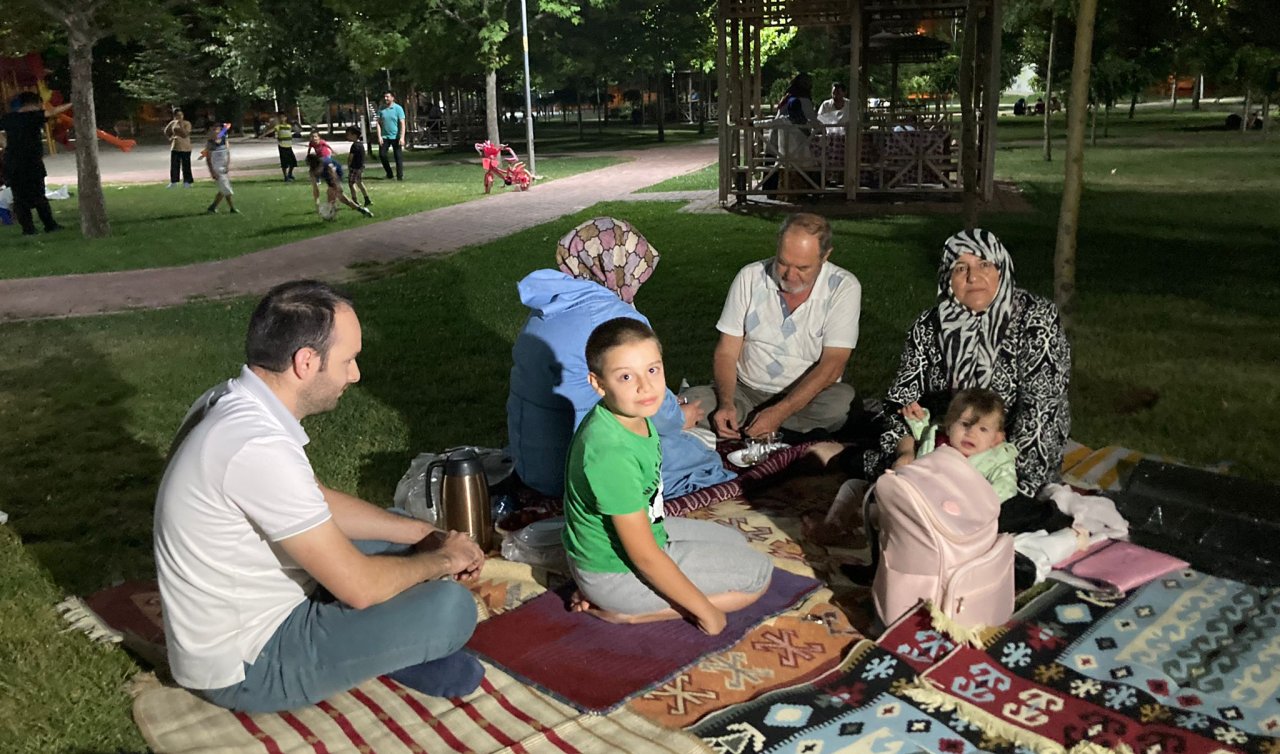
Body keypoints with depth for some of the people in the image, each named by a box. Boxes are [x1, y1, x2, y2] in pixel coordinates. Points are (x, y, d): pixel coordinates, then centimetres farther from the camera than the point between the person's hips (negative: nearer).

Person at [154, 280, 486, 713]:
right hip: (247, 668, -9)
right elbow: (361, 587, -27)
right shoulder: (258, 448, -33)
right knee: (452, 607, -19)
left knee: (401, 527, 18)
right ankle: (398, 654, 10)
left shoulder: (230, 402, -2)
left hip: (241, 613, 9)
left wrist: (427, 534, 5)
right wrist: (439, 561, -8)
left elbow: (320, 502, 11)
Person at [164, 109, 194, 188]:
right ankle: (173, 182, 16)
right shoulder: (172, 123, 6)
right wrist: (170, 138, 5)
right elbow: (166, 132, 22)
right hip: (175, 148, 4)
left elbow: (185, 134, -21)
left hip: (185, 148, -4)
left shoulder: (187, 123, -8)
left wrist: (181, 125, -24)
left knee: (185, 166, 0)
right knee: (174, 165, 7)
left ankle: (187, 182, 9)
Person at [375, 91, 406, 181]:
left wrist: (402, 137, -18)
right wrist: (379, 136, -4)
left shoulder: (398, 108, -5)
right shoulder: (381, 109, 6)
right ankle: (389, 174, 14)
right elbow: (378, 123, 7)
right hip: (385, 136, 4)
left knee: (398, 156, -1)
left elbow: (402, 124, -10)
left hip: (396, 137, -4)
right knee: (382, 154, -1)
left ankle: (400, 176, 5)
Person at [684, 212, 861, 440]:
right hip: (746, 393, 1)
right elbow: (726, 353, -3)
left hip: (809, 397, 0)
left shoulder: (844, 287, -10)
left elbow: (832, 364, -16)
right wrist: (727, 404, -22)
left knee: (844, 401, -34)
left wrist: (780, 412, -27)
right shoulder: (750, 277, -4)